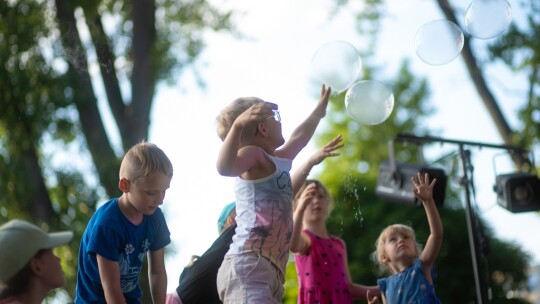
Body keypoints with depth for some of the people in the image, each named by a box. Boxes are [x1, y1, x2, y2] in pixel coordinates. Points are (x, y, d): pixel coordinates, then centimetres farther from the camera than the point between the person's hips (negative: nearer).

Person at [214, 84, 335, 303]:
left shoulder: (277, 161, 30)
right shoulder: (253, 154, 1)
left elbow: (298, 138, 51)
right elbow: (225, 167, -22)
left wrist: (319, 110, 65)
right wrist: (237, 126, -36)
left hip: (270, 273, 10)